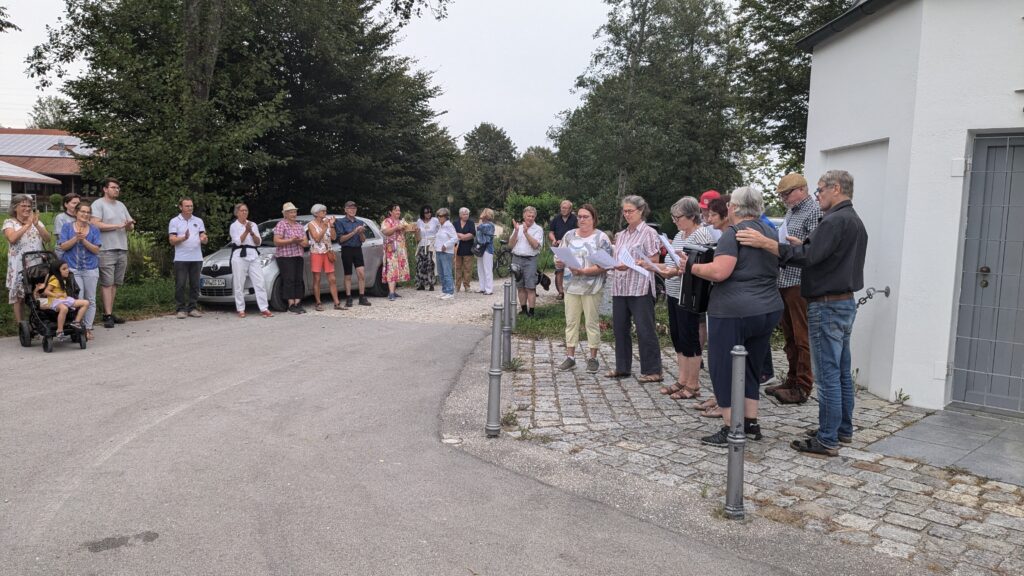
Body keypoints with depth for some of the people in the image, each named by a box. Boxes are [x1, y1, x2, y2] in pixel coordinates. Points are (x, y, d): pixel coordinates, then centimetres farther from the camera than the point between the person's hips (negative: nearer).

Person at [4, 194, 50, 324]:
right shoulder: (9, 222, 2)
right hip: (19, 266, -3)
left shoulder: (37, 222, 12)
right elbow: (12, 238, -17)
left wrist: (36, 224, -13)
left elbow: (47, 239, 0)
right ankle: (19, 325, 5)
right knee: (17, 295, 0)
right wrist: (28, 224, -17)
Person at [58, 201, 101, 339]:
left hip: (91, 269, 2)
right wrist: (75, 238, -16)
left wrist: (84, 240, -16)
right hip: (73, 269, -2)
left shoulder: (94, 230, 6)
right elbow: (62, 246, -2)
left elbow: (96, 250, -2)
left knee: (90, 300, 5)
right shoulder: (67, 227, 4)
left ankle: (88, 328, 12)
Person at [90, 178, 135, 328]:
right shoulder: (98, 204, -3)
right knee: (107, 283, -6)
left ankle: (109, 312, 15)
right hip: (106, 250, -7)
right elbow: (96, 224, -15)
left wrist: (129, 225, -6)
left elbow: (131, 227, 18)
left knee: (115, 283, 9)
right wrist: (118, 226, -12)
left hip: (122, 249, 7)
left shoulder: (121, 205, 19)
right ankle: (108, 315, -6)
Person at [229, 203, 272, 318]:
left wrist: (252, 233, -7)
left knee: (259, 283, -5)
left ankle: (264, 308, -6)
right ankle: (241, 310, 5)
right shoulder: (233, 226, 5)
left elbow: (258, 242, 9)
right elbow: (238, 241, -7)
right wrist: (246, 231, -14)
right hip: (239, 256, -3)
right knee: (239, 285, -2)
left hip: (253, 256, 3)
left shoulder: (253, 225, 16)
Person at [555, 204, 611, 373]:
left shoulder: (601, 238, -5)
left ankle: (593, 358, 12)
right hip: (571, 286, 4)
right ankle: (570, 357, 14)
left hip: (591, 288, -4)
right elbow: (560, 258, 11)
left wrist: (583, 271, -23)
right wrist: (559, 263, -13)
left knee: (592, 323, 2)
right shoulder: (569, 235, 9)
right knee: (571, 321, 7)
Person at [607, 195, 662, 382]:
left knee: (645, 330, -3)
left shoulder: (648, 233, -3)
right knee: (620, 328, 10)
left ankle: (652, 371, 4)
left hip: (640, 288, -7)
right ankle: (622, 367, 20)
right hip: (620, 287, 7)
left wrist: (629, 265, -19)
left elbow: (654, 261, -10)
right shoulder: (621, 235, 16)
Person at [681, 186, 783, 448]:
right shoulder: (768, 232, 13)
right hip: (768, 310, 8)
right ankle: (751, 423, 23)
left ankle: (731, 428, 4)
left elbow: (719, 272, -22)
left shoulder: (733, 233, -12)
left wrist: (690, 266, -9)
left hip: (733, 311, -8)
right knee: (752, 366, 19)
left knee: (724, 367, 2)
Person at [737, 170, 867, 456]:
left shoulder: (835, 221, -17)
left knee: (828, 375, -5)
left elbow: (808, 257, -25)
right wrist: (803, 245, 19)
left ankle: (827, 440, 0)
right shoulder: (854, 221, 16)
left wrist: (765, 243, -25)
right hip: (845, 302, 10)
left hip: (827, 306, -10)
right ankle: (843, 429, 25)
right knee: (842, 372, 16)